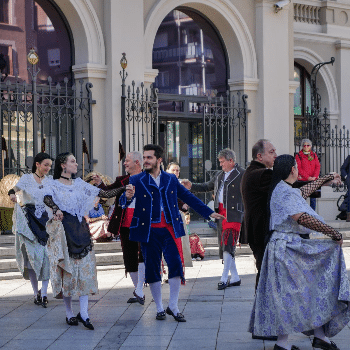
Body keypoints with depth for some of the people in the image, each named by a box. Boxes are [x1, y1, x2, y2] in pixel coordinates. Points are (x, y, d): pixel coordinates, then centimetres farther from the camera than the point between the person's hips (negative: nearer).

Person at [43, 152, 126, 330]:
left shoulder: (79, 184, 15)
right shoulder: (54, 185, 0)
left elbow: (105, 193, 13)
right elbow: (47, 199, -22)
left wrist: (124, 188, 4)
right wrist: (56, 209, -42)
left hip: (81, 230, 4)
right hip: (64, 231, -4)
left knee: (85, 268, -5)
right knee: (67, 270, -1)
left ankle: (83, 313, -6)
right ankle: (69, 313, 9)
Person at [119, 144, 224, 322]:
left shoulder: (171, 179, 9)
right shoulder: (136, 180, 2)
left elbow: (189, 198, 17)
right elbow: (123, 203, -8)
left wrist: (209, 213, 15)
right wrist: (128, 197, -33)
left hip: (169, 229, 1)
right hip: (149, 231, -1)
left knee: (176, 265, -8)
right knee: (152, 269, 3)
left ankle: (173, 307, 6)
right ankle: (159, 308, 17)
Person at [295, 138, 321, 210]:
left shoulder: (314, 155, 14)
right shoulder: (299, 155, 4)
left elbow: (318, 166, 8)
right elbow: (299, 168, -4)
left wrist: (314, 177, -9)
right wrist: (308, 177, -13)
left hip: (313, 180, 3)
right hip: (303, 179, -3)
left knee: (313, 198, 2)